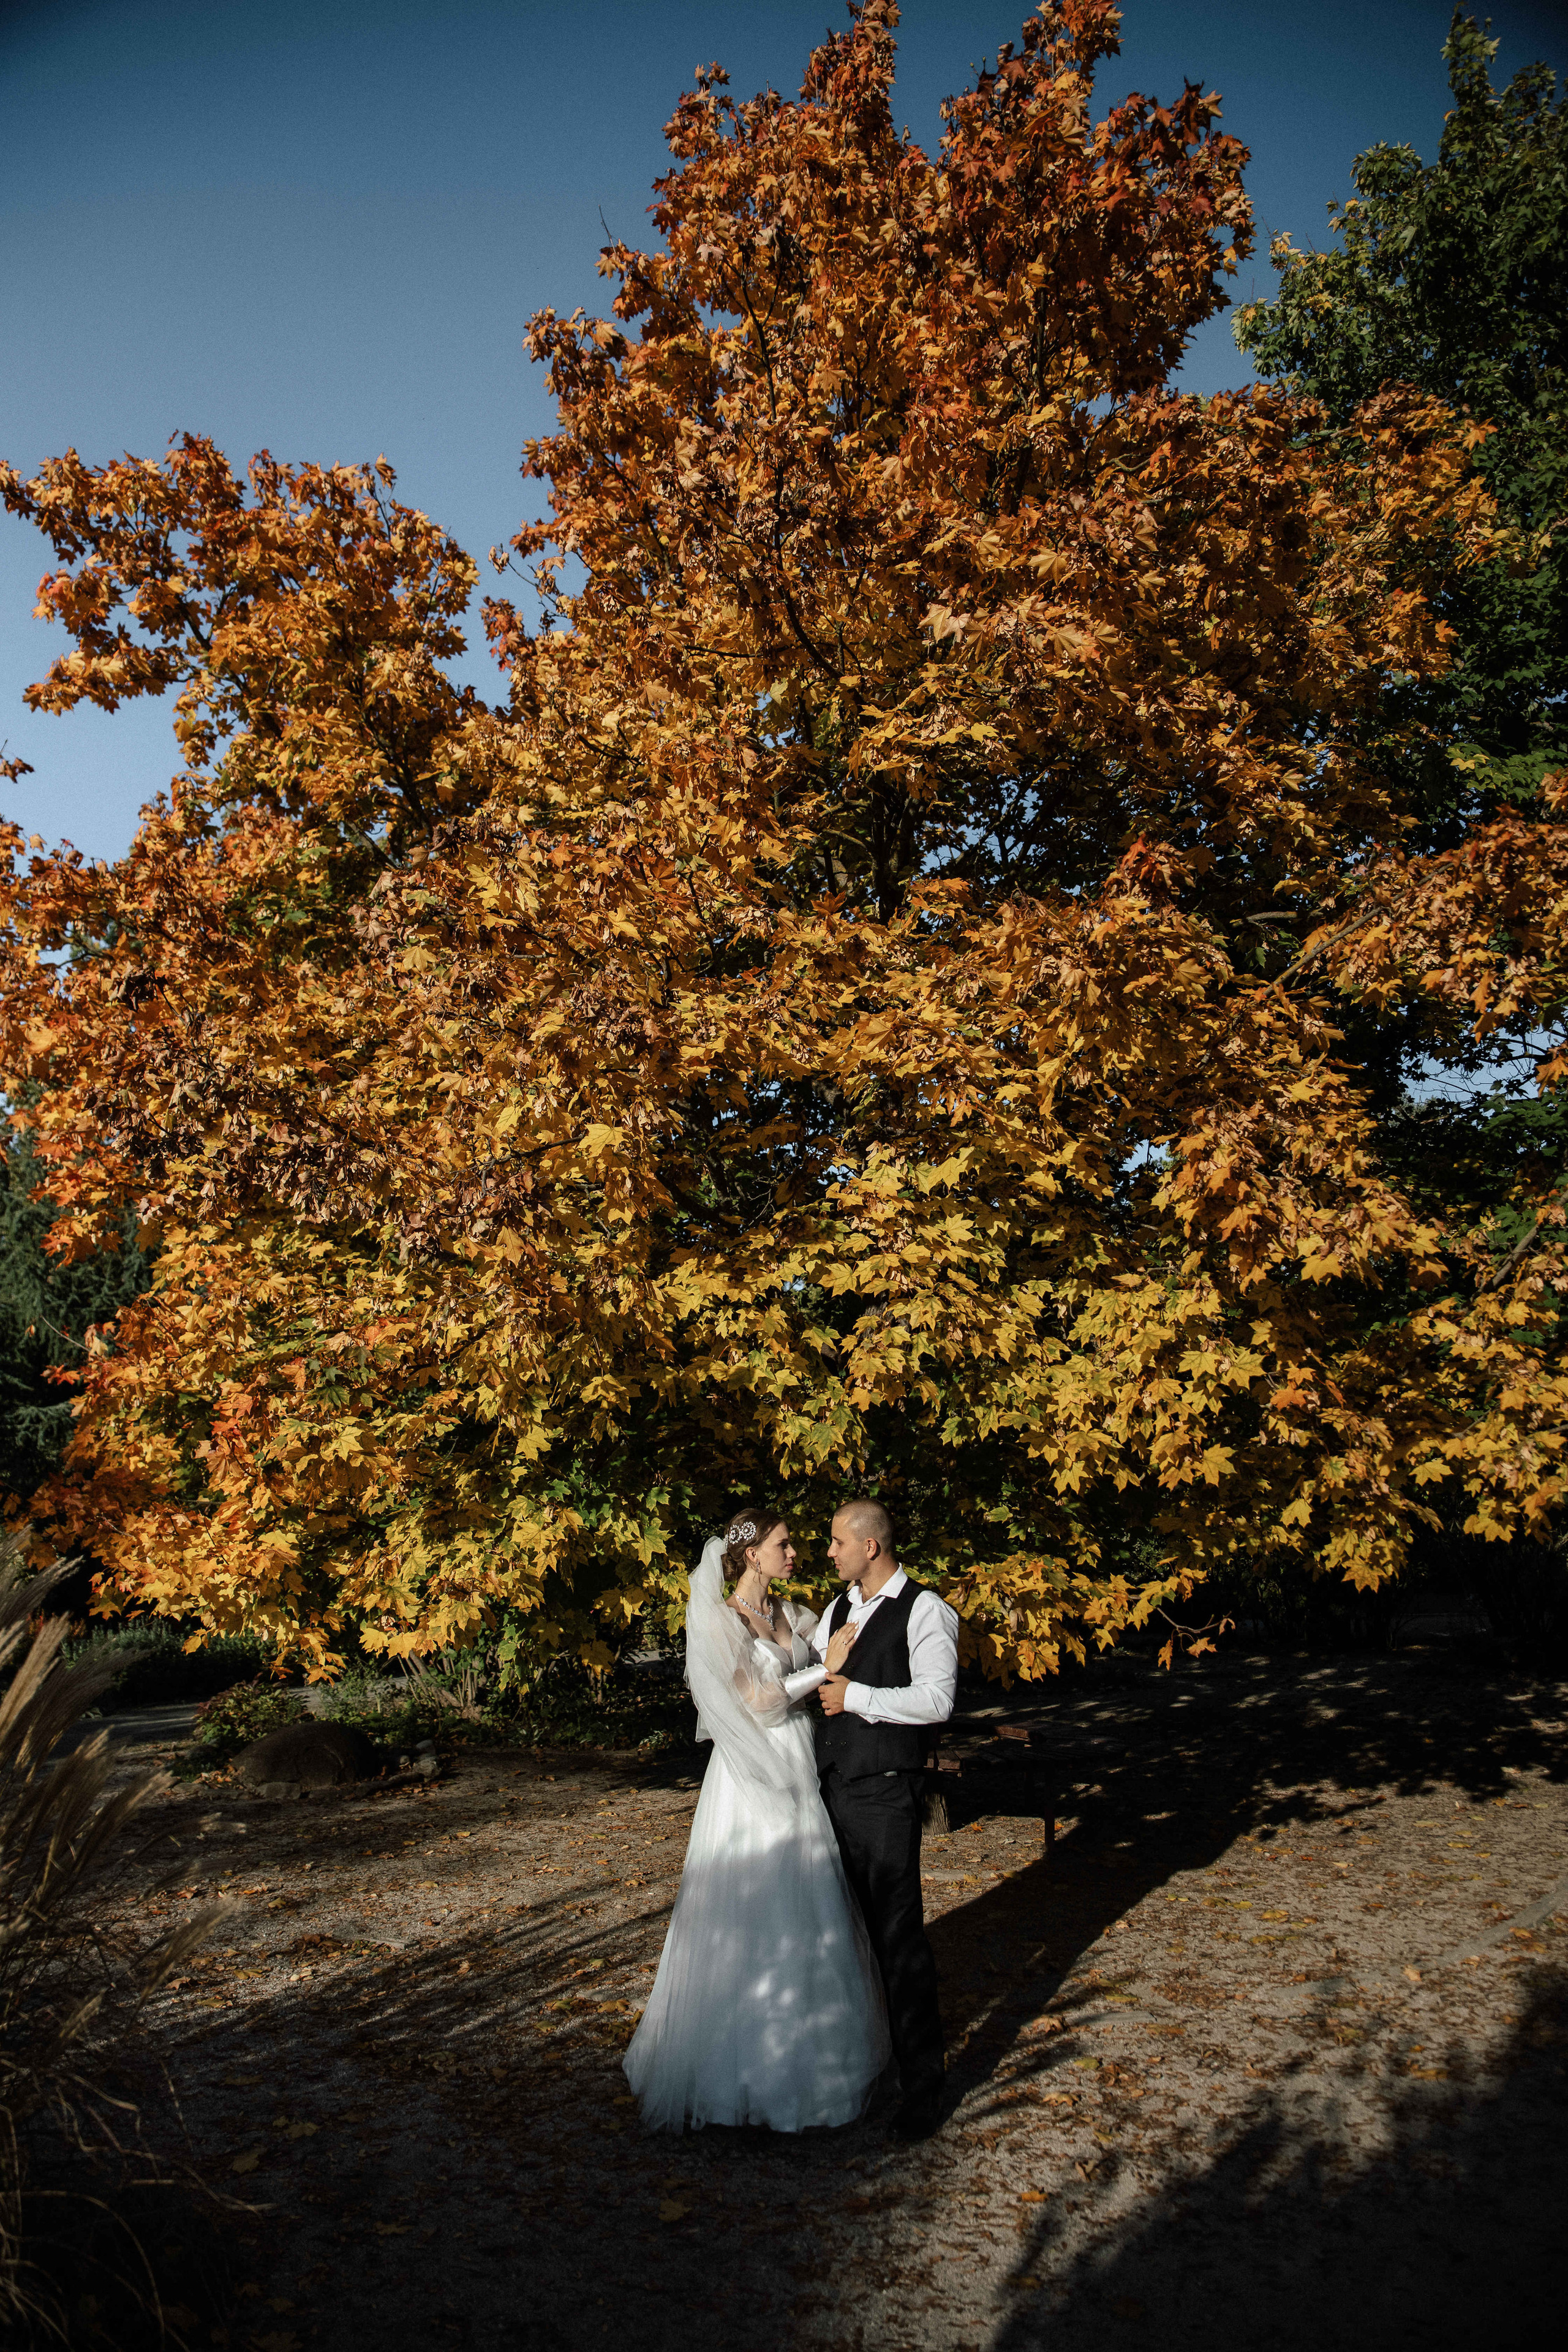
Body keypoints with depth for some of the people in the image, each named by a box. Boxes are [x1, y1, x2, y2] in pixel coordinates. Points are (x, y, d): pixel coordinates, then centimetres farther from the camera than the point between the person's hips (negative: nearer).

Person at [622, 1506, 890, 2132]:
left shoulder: (792, 1614, 9)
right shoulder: (717, 1620, -11)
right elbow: (755, 1703, -17)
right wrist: (824, 1667, -16)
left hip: (803, 1776, 7)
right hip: (752, 1781, -7)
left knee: (810, 1913, 13)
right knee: (749, 1918, 1)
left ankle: (809, 2048, 29)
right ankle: (748, 2062, 17)